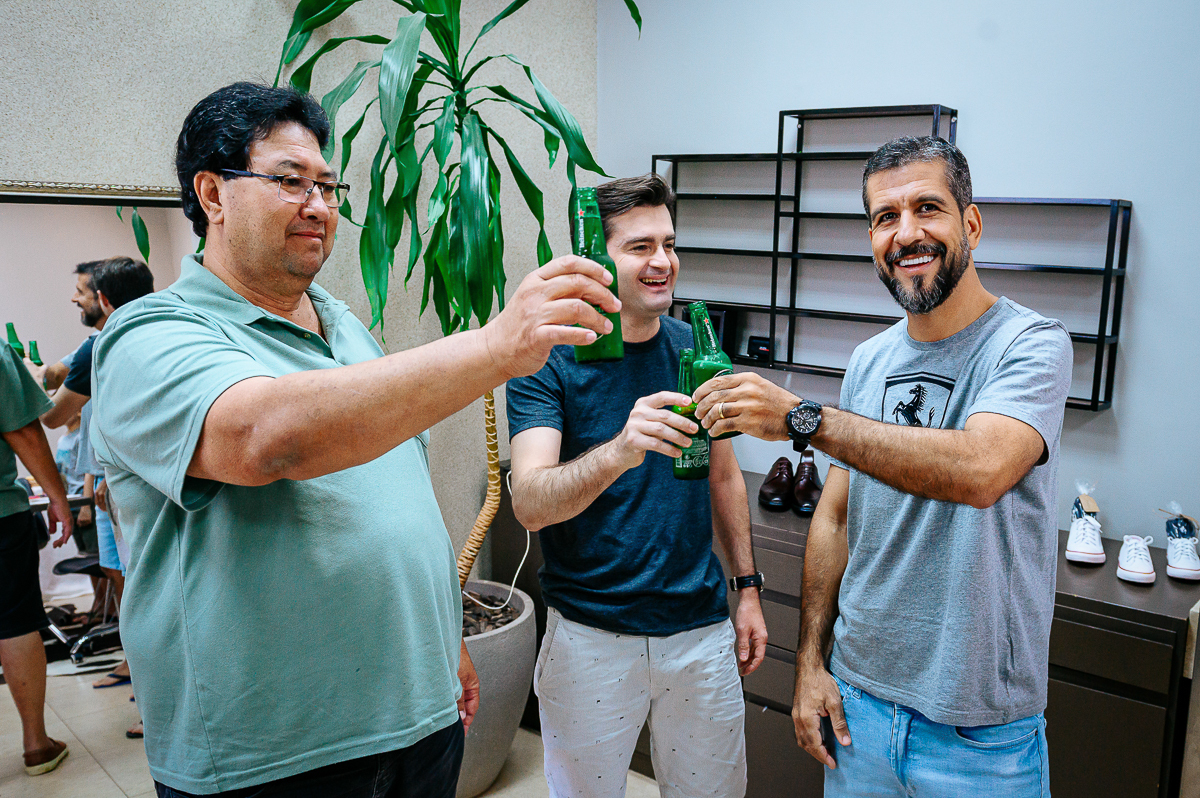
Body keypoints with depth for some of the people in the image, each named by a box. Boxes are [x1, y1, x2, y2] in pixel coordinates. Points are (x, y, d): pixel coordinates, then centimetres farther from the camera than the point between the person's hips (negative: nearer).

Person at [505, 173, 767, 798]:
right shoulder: (549, 360, -12)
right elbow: (531, 504, -24)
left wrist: (747, 587, 10)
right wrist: (620, 451, -42)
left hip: (701, 628, 4)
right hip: (590, 634, -3)